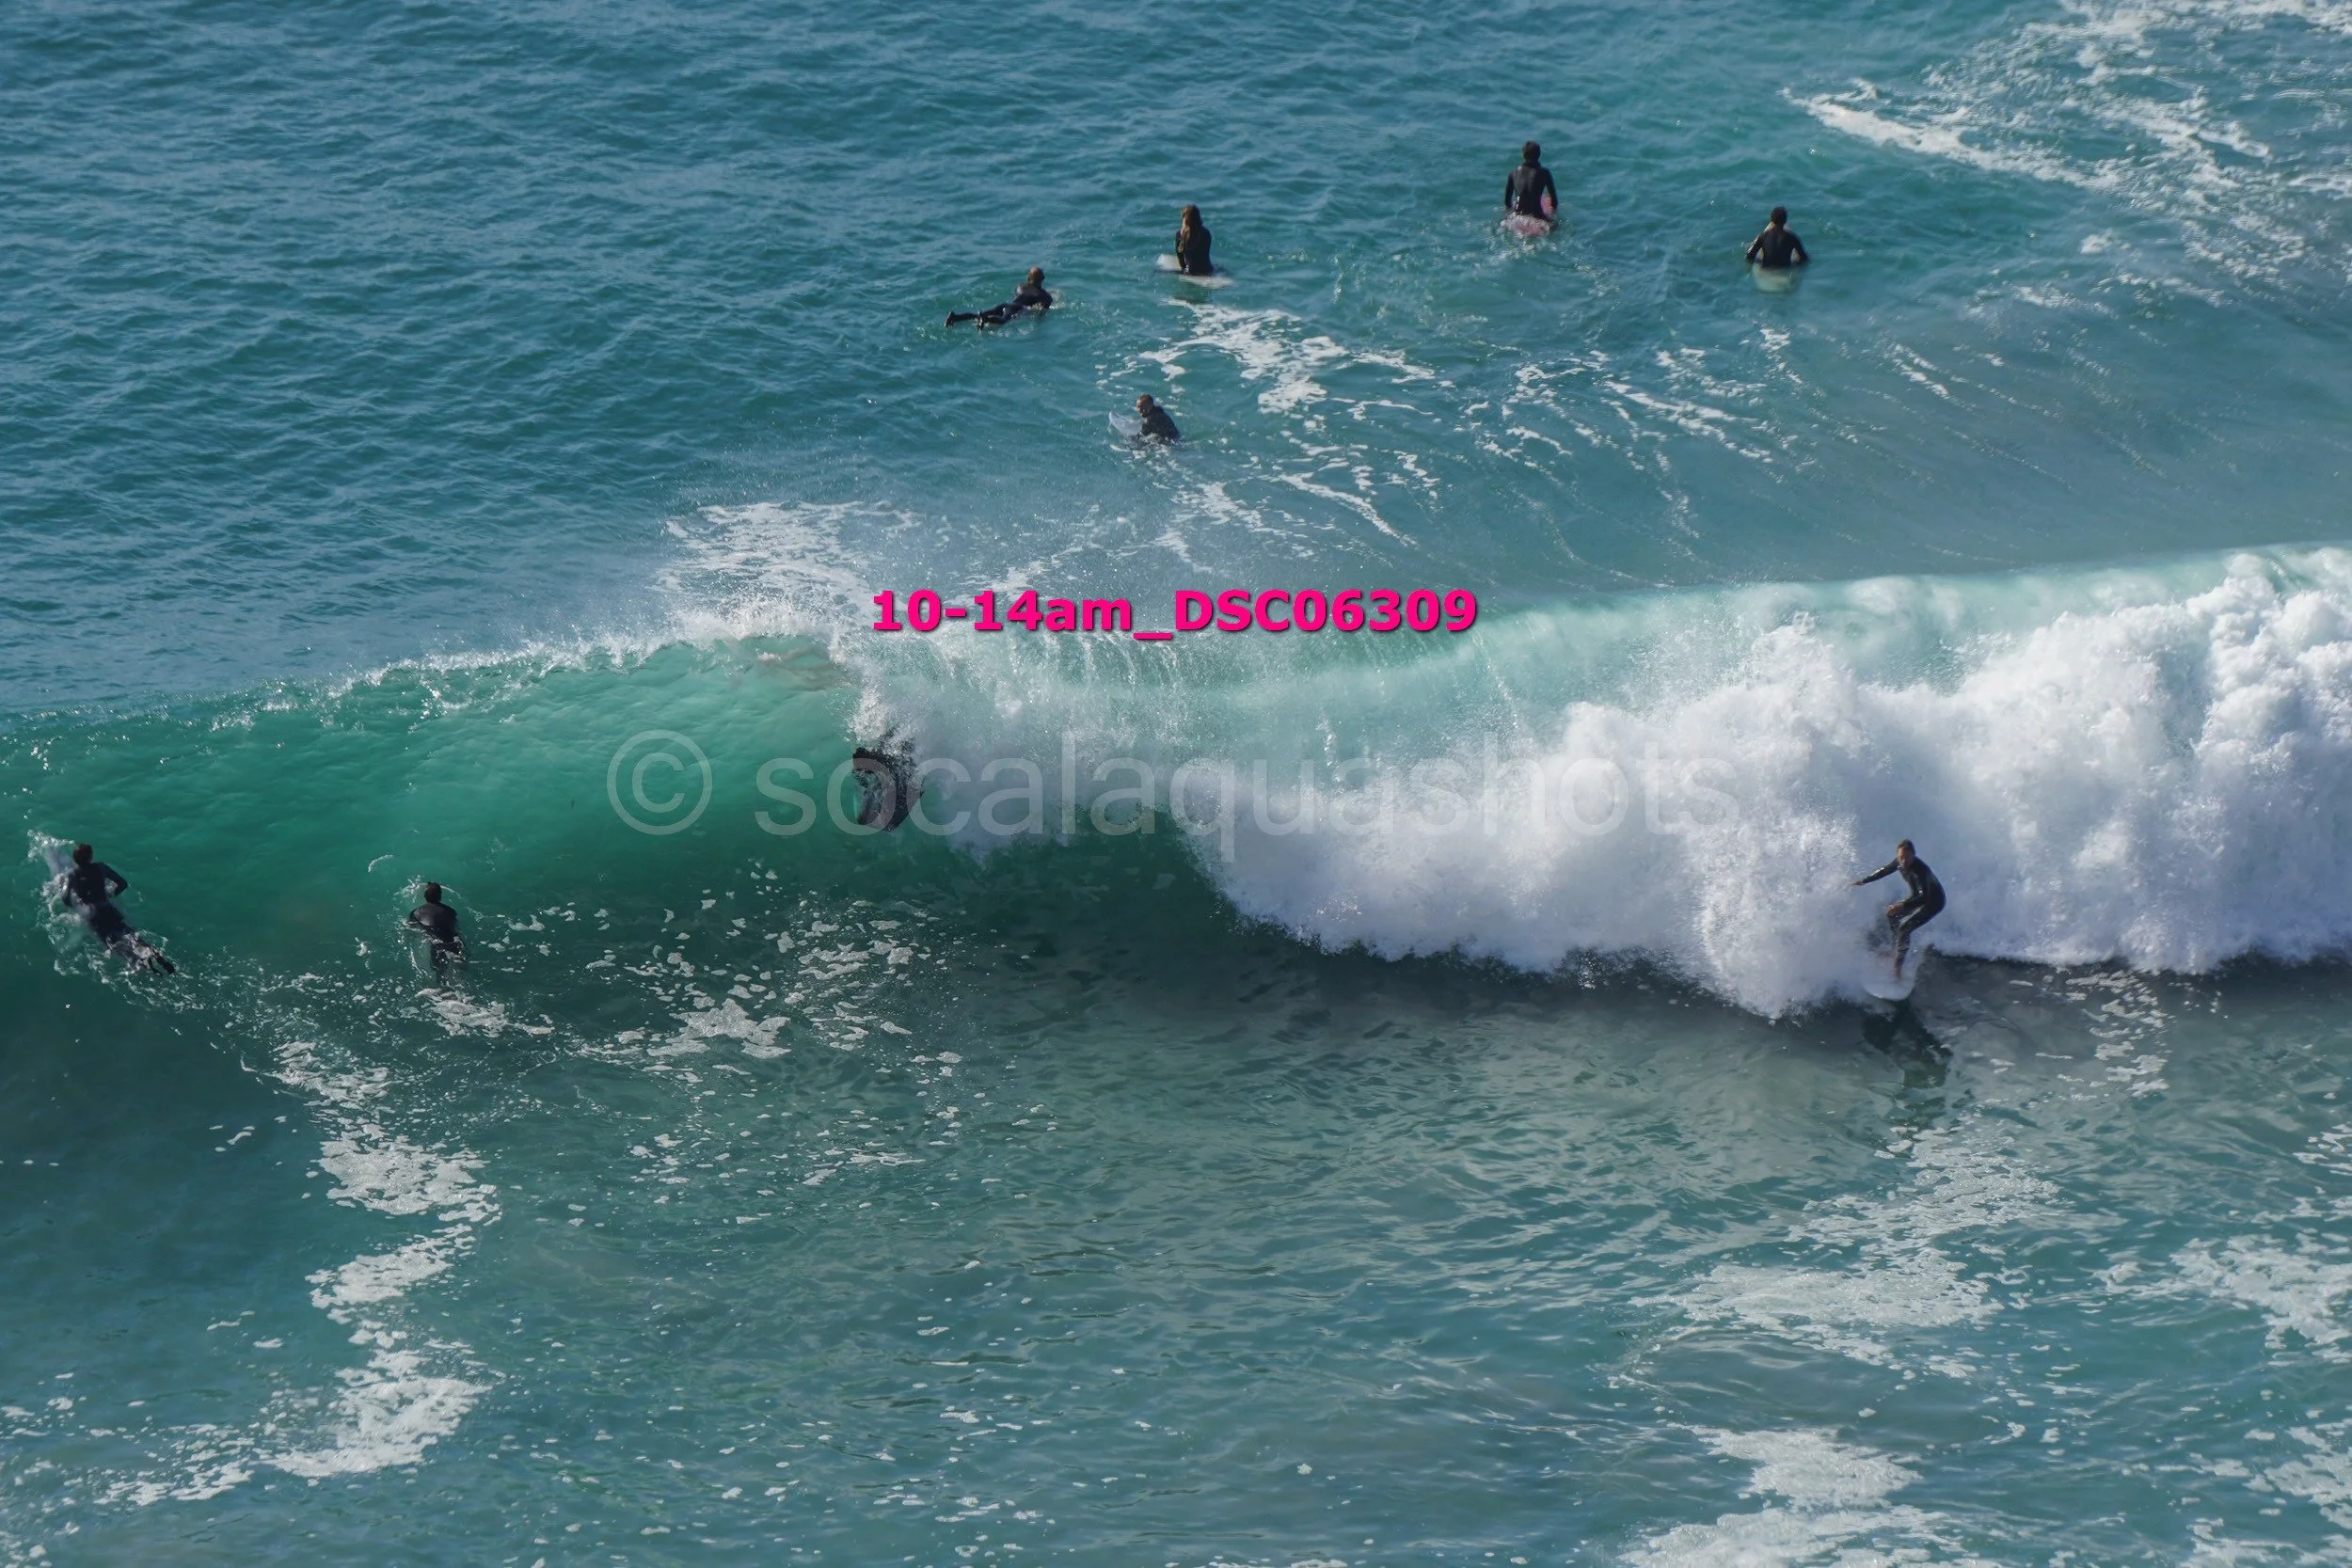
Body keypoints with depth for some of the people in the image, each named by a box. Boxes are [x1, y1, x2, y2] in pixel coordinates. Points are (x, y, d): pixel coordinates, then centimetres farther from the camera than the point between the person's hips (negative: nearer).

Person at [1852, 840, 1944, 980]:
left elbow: (1924, 897, -43)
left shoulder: (1920, 870, -37)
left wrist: (1903, 906, -54)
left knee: (1904, 929, -18)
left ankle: (1897, 967, -15)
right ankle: (1895, 950, 31)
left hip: (1934, 902, -9)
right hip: (1919, 897, 9)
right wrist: (1863, 881, 16)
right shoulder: (1900, 863, -13)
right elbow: (1885, 870, 8)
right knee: (1891, 915, 18)